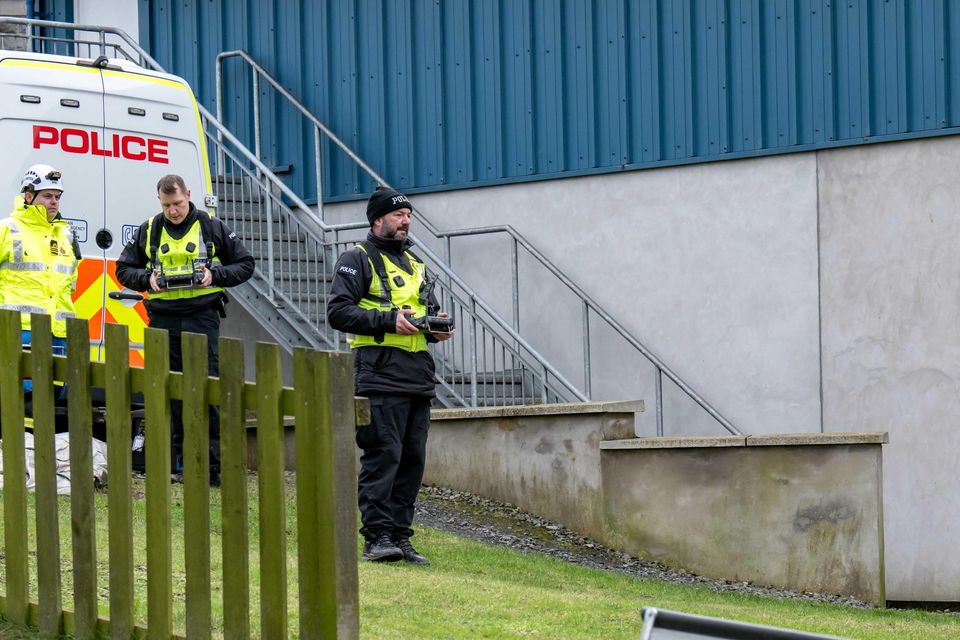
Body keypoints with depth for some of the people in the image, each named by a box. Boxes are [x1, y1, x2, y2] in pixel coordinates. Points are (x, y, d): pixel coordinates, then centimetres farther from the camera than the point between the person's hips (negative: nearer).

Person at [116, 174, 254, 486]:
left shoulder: (211, 227, 4)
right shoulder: (149, 230, 10)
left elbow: (245, 264, 8)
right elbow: (124, 269, 16)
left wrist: (215, 276, -10)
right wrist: (148, 279, -5)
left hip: (202, 318, -3)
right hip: (163, 318, 3)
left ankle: (213, 466, -6)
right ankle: (183, 465, 10)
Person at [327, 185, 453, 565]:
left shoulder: (415, 265, 24)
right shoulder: (357, 260, 1)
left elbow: (429, 309, 32)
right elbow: (338, 312, -9)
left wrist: (437, 328, 8)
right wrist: (388, 320, -18)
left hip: (419, 378, 8)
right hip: (381, 377, -7)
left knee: (412, 460, 6)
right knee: (383, 456, -12)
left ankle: (399, 537, 11)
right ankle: (376, 537, -10)